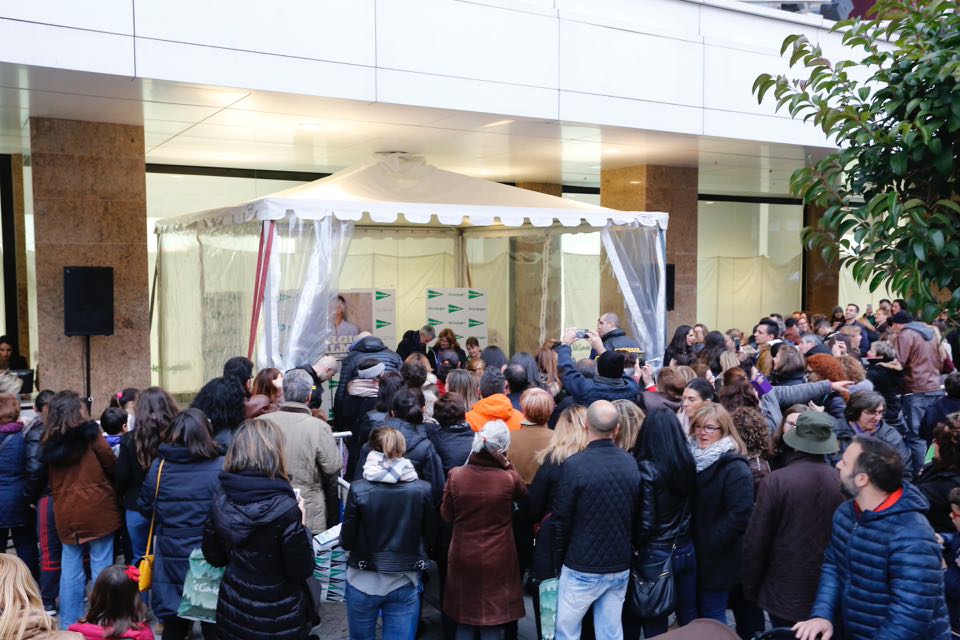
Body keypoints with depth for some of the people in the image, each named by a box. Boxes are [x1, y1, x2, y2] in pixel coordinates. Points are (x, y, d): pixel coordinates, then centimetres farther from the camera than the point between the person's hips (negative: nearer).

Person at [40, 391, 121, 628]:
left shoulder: (49, 439, 5)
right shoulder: (88, 433, -9)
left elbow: (50, 478, 14)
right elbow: (111, 465, -2)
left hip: (66, 511, 5)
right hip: (97, 507, -4)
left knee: (70, 568, 11)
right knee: (101, 567, 4)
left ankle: (69, 622, 19)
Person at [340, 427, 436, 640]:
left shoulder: (359, 489, -14)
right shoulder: (422, 490, -10)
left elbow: (346, 542, -7)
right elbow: (430, 534, 3)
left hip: (364, 582, -1)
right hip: (405, 583, 1)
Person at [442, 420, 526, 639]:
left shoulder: (456, 475, -13)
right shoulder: (509, 478, -19)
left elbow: (446, 516, 0)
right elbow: (523, 493, 6)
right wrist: (506, 465, 1)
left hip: (463, 558, 2)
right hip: (497, 561, -2)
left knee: (465, 621, 17)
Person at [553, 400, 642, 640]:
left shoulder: (574, 465, -17)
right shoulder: (632, 463, -2)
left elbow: (561, 519, -11)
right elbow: (637, 515, 8)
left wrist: (559, 558, 3)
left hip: (582, 568, -5)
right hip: (621, 567, 5)